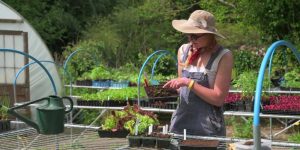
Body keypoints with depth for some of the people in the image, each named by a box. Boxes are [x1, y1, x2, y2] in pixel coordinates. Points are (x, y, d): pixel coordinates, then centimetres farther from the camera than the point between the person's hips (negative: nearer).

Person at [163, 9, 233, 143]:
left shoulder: (223, 56, -11)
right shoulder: (184, 50, 5)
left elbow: (218, 98, -15)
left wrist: (189, 83, -19)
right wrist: (172, 88, -4)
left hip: (208, 129, -4)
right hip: (180, 123, 5)